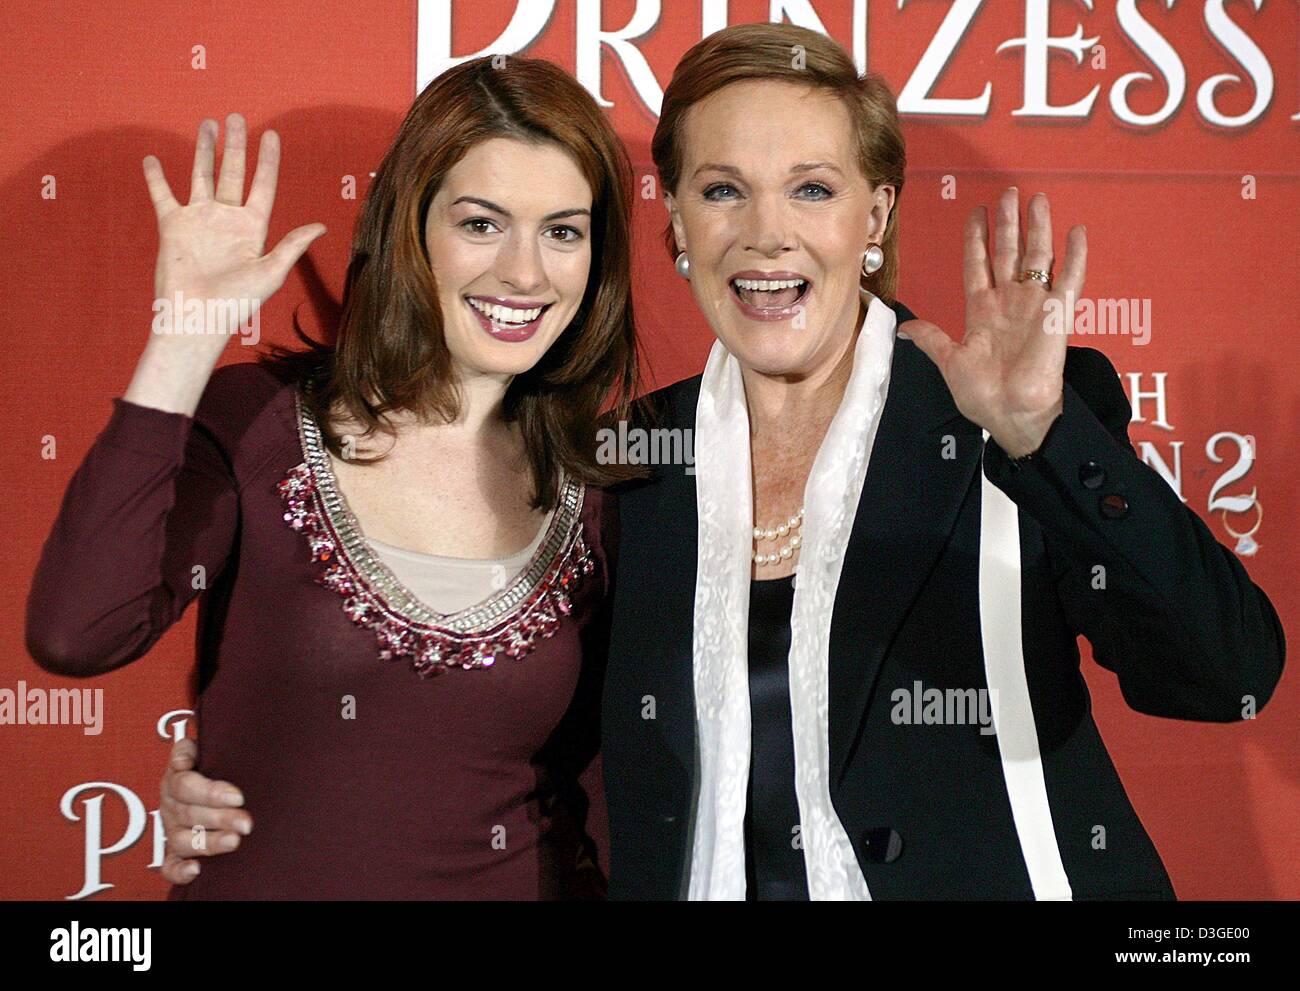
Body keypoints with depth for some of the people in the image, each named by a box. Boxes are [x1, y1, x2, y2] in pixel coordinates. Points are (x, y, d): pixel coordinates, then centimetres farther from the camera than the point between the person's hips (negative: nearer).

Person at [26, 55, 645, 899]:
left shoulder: (602, 489, -5)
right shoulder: (253, 423, -12)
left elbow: (579, 755, 6)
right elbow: (73, 633, -28)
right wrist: (189, 332, -26)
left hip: (519, 879, 2)